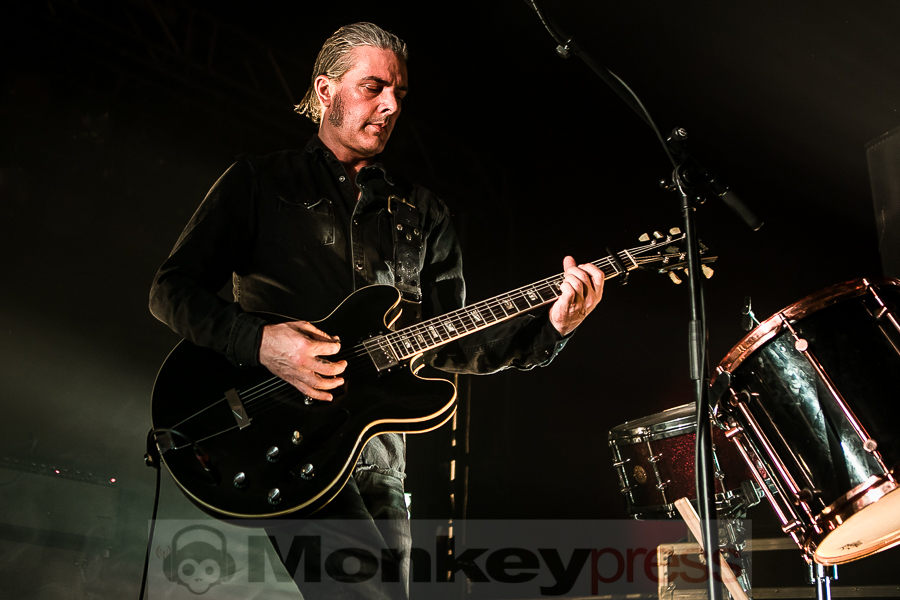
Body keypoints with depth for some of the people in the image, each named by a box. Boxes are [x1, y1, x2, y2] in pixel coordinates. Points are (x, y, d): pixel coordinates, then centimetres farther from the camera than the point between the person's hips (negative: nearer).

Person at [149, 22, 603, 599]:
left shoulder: (422, 212, 15)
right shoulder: (259, 181, 5)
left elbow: (449, 343, 9)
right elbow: (172, 288, 0)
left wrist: (547, 326, -7)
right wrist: (260, 341, -18)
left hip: (377, 463, 5)